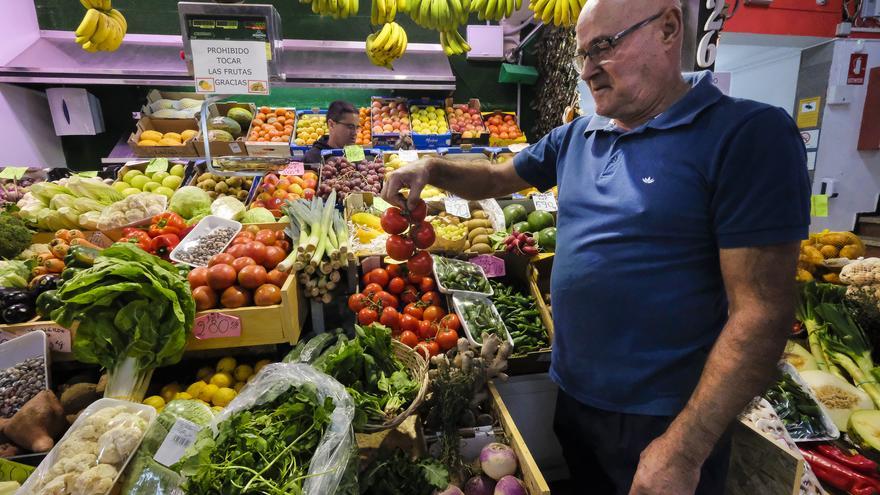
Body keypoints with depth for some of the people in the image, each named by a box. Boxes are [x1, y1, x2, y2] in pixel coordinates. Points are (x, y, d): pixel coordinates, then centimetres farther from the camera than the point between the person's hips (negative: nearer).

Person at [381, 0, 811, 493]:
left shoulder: (749, 134, -16)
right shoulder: (575, 137, 3)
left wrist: (685, 450, -22)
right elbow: (498, 178, 13)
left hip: (666, 420, -6)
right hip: (574, 392, 6)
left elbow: (761, 310, -20)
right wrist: (432, 168, -6)